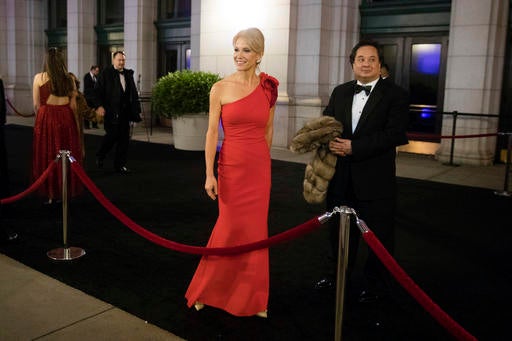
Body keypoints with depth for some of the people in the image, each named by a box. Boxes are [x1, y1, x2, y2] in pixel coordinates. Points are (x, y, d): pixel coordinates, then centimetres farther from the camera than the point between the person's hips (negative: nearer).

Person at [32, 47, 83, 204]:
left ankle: (52, 194, 11)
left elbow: (36, 105, 0)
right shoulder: (69, 79, 2)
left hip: (46, 119, -2)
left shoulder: (39, 77, -3)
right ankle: (67, 192, 18)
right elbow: (73, 105, 4)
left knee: (47, 156, 7)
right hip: (66, 118, 2)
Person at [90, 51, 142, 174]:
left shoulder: (129, 74, 13)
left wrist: (137, 110, 11)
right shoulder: (106, 73, -2)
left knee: (124, 138, 4)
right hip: (111, 111, -5)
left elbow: (134, 94, 16)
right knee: (112, 135, -7)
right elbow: (98, 91, -7)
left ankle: (120, 165, 14)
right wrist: (99, 106, -19)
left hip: (124, 111, 5)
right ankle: (100, 156, 21)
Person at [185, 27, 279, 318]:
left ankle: (251, 297, 26)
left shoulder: (268, 88, 3)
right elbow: (212, 133, -6)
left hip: (260, 169, 3)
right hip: (232, 167, -2)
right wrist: (209, 174, -10)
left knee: (256, 231, 9)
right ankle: (206, 290, 26)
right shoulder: (221, 88, -4)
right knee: (230, 229, 4)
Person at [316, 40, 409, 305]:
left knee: (378, 235, 8)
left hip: (376, 180, -5)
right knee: (341, 231, 19)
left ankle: (376, 285, 27)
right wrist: (330, 141, -12)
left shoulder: (395, 95, -6)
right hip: (342, 179, 5)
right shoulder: (340, 92, 10)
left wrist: (354, 147, -22)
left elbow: (395, 134, -17)